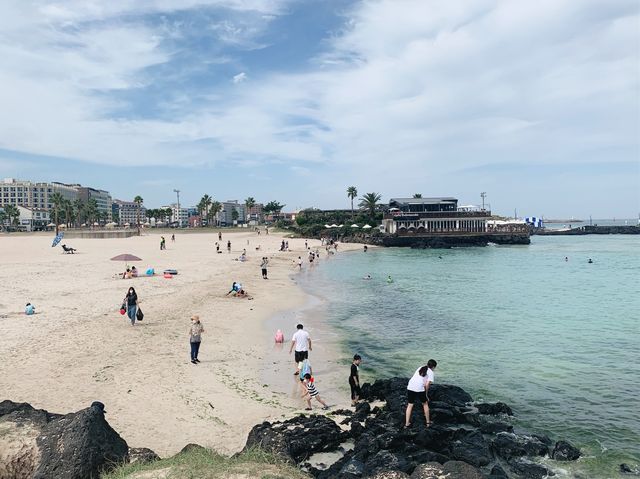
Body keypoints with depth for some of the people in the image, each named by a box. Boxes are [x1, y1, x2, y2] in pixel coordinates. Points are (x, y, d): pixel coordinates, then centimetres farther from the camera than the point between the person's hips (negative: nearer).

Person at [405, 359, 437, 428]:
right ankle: (428, 422, 30)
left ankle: (407, 424, 14)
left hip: (410, 387, 4)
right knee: (425, 404, 20)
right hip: (419, 389, -4)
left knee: (410, 405, 14)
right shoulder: (430, 372, 5)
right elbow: (427, 384, -6)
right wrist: (426, 394, 7)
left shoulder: (420, 368, 22)